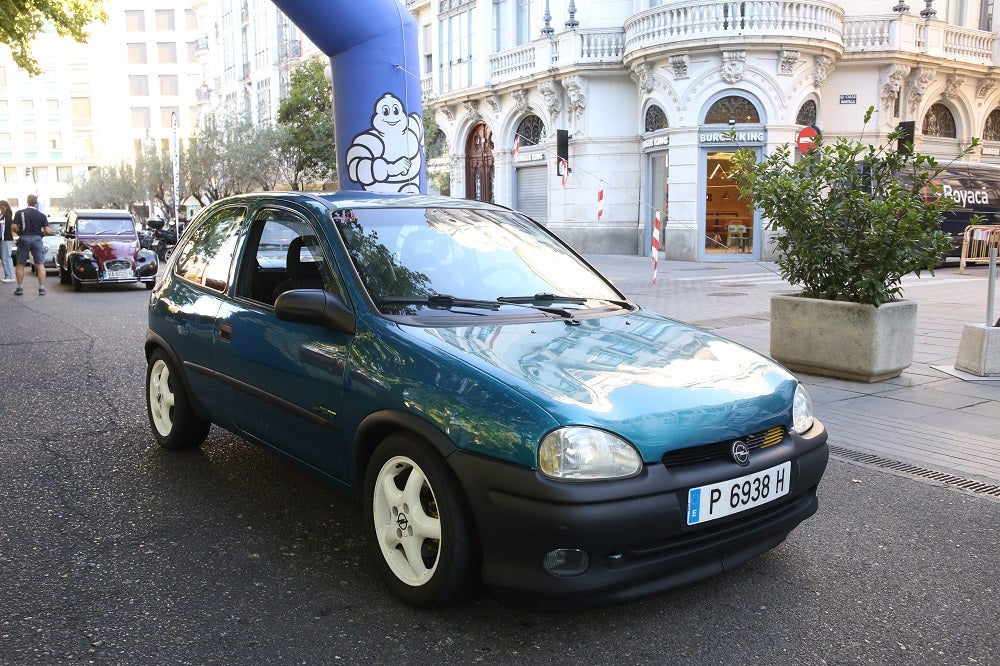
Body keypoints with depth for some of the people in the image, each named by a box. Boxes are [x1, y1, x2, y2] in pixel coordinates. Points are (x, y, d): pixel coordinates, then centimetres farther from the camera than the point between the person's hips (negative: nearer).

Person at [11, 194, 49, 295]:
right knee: (40, 265, 2)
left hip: (23, 239, 1)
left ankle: (20, 288, 8)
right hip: (37, 239, -1)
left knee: (20, 264, 10)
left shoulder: (19, 213, 2)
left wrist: (20, 233, 11)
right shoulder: (42, 215, 1)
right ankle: (42, 288, -3)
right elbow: (47, 231, -6)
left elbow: (14, 227, -7)